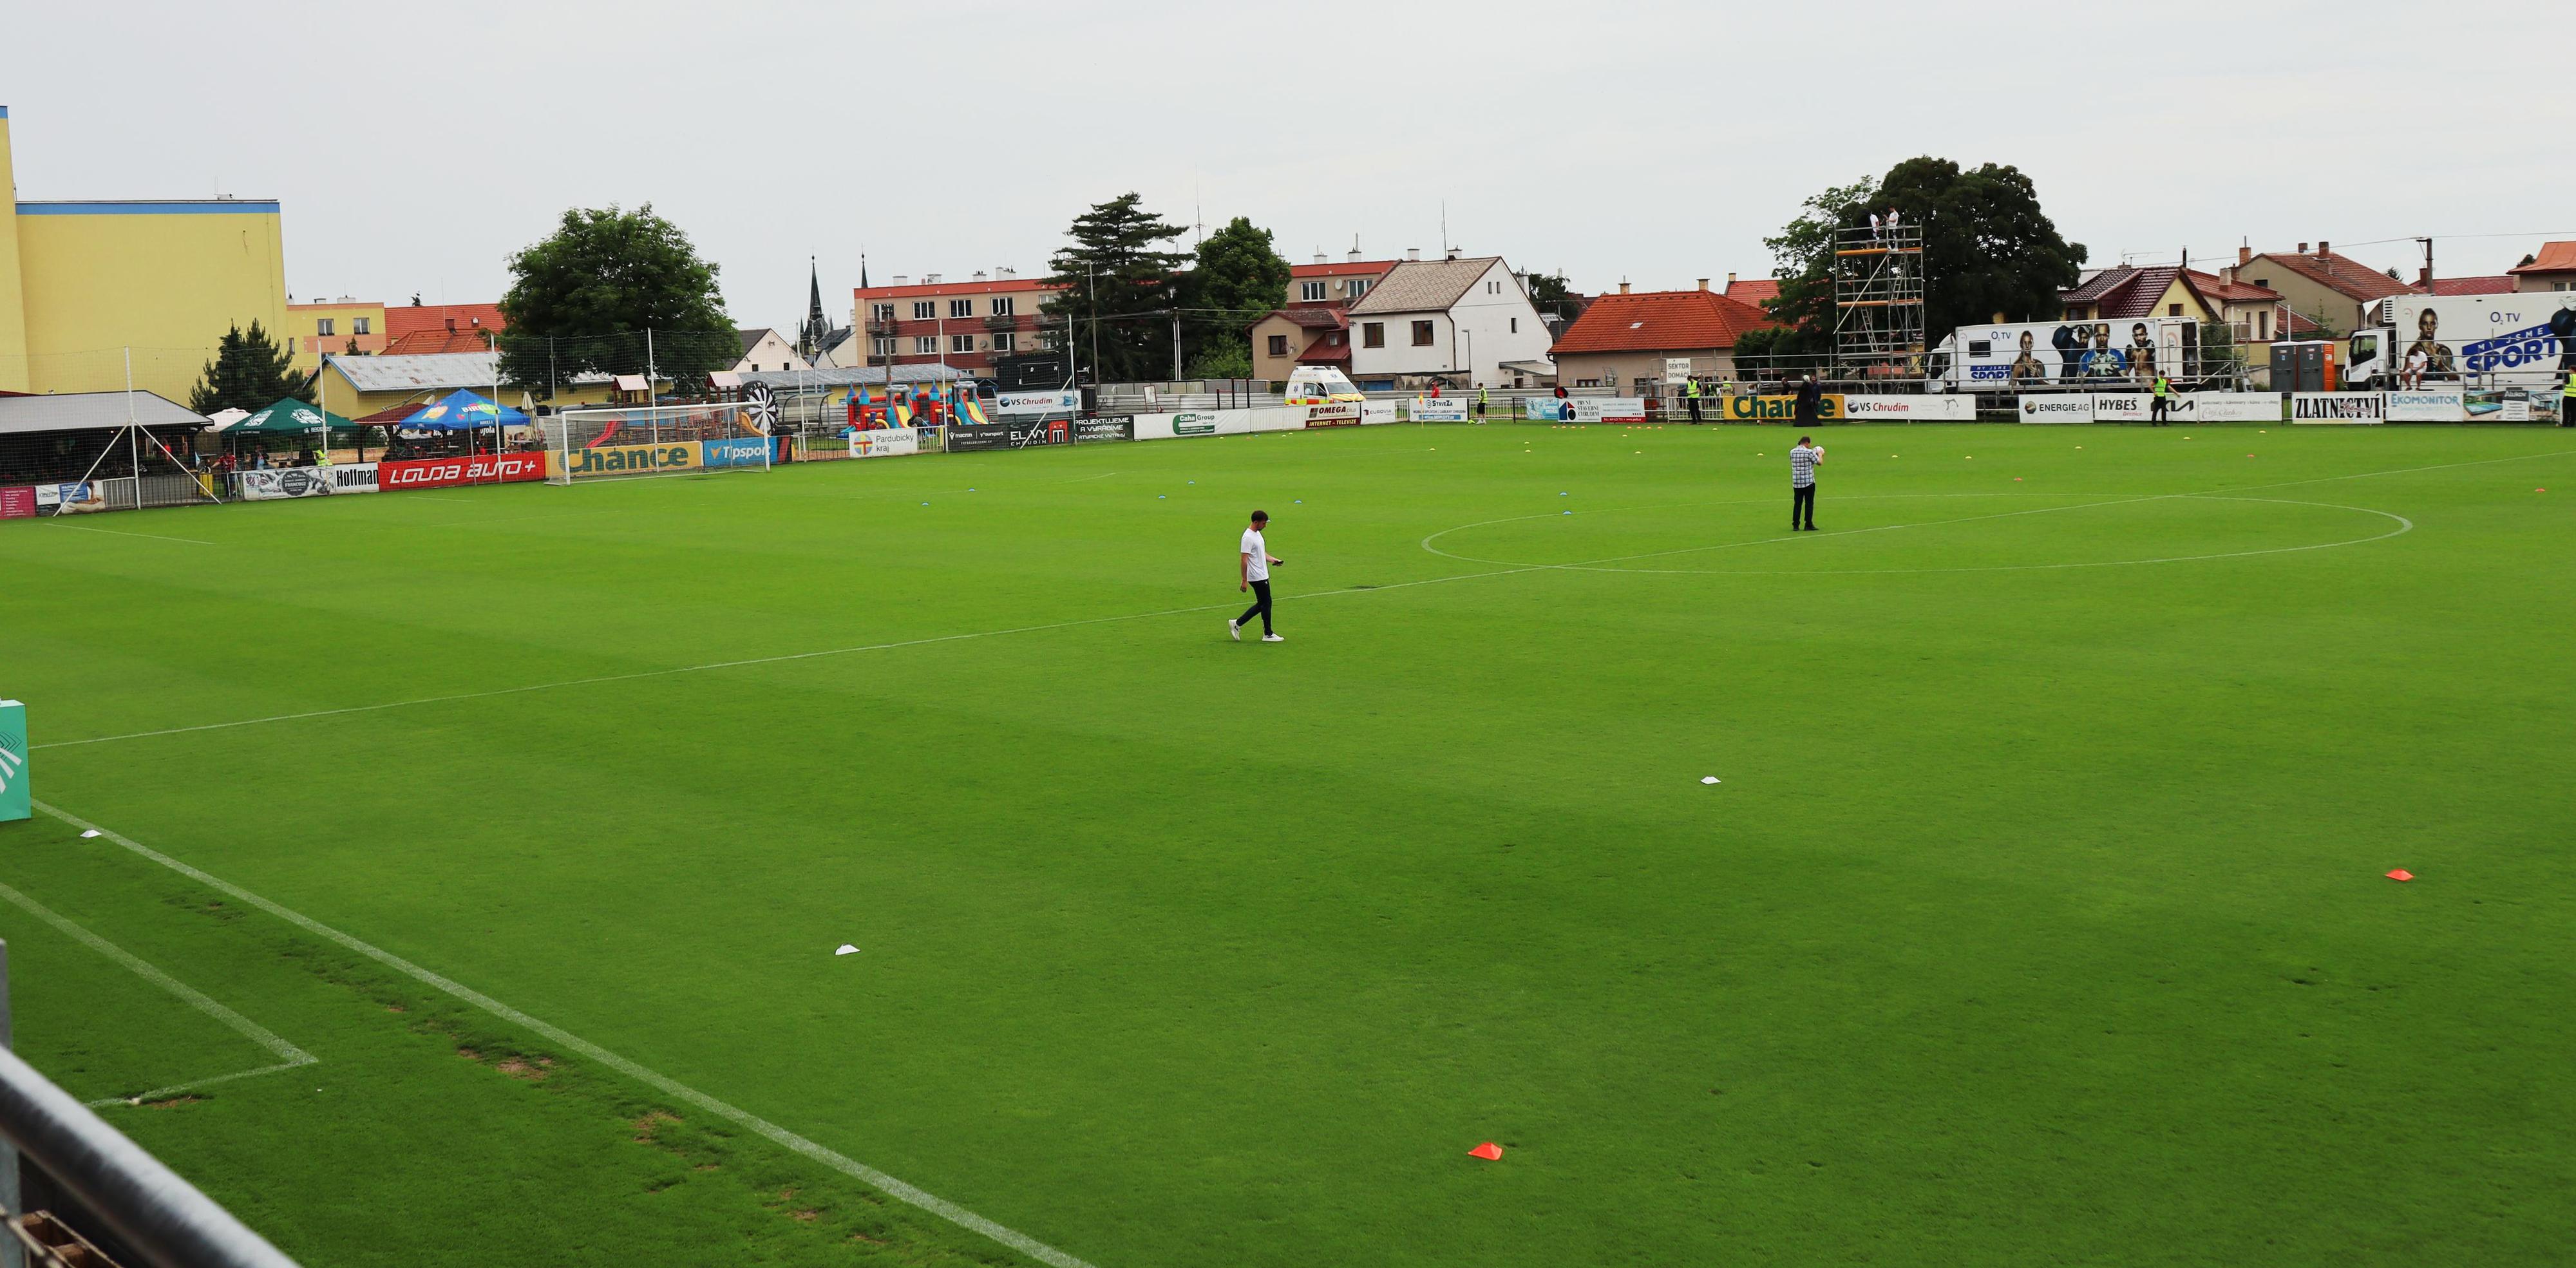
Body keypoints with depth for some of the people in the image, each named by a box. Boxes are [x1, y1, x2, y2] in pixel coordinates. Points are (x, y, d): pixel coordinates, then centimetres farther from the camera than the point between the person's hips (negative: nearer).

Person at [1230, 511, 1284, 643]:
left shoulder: (1257, 534, 13)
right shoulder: (1248, 537, -18)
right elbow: (1244, 559, -20)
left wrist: (1273, 559, 7)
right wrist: (1244, 580, -21)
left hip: (1263, 576, 10)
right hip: (1257, 577, -10)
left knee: (1262, 604, 13)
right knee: (1266, 603, -2)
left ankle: (1237, 624, 18)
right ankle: (1268, 634, 9)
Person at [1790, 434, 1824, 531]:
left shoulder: (1792, 452, 5)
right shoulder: (1809, 452, -11)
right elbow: (1819, 462, -4)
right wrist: (1820, 454, 17)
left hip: (1796, 483, 4)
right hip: (1808, 482, -4)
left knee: (1797, 504, 8)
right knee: (1809, 504, 4)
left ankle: (1795, 525, 6)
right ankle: (1808, 525, 4)